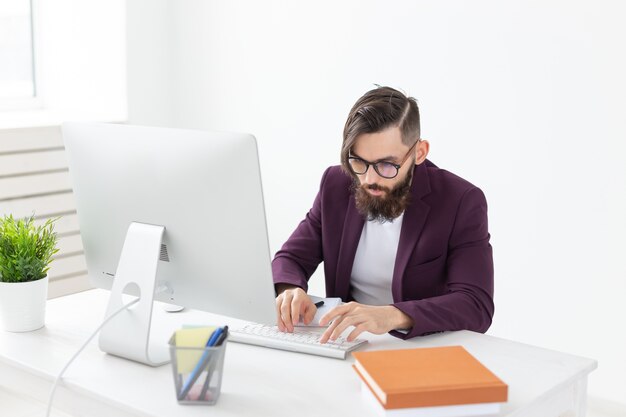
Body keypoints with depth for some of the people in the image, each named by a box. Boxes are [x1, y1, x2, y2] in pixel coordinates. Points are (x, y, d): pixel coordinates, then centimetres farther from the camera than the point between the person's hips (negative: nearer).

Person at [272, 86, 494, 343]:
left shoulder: (462, 204, -12)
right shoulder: (336, 186, 1)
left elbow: (477, 307, -20)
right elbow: (290, 259, 6)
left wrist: (393, 316, -36)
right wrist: (290, 290, -18)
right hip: (345, 343, 4)